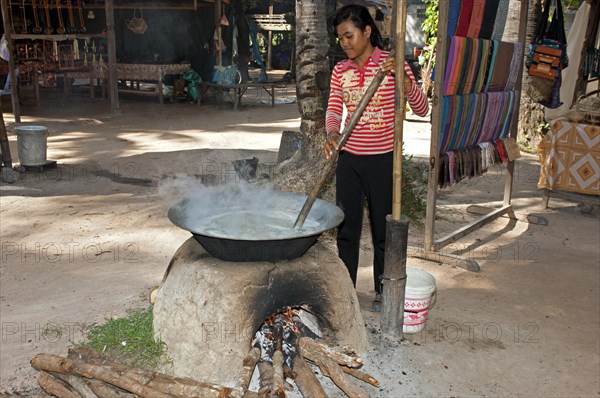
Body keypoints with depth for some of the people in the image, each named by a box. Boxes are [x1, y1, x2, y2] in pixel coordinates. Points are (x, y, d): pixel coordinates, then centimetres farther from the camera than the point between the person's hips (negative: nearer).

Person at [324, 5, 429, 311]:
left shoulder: (392, 64, -7)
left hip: (382, 160, -4)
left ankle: (382, 292, 25)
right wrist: (332, 133, -21)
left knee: (382, 229, 8)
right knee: (346, 228, 11)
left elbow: (421, 109, -12)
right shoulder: (340, 71, 5)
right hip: (349, 159, 4)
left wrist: (402, 77, -27)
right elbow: (334, 112, 0)